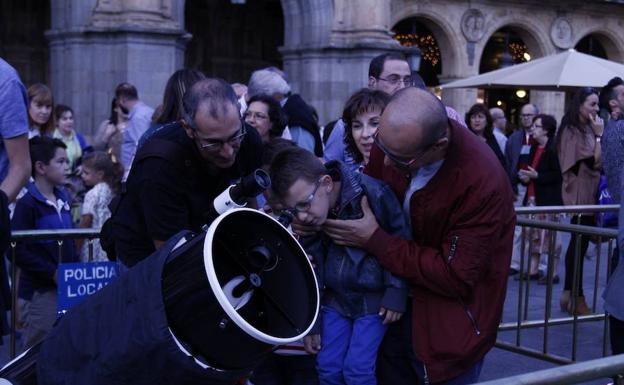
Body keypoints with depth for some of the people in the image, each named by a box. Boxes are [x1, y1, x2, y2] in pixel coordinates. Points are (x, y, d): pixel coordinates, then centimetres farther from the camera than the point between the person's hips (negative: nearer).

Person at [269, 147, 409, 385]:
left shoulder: (372, 195, -25)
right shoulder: (305, 218, -10)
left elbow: (400, 243, -13)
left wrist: (396, 293, -13)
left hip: (374, 296, -4)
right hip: (336, 296, 4)